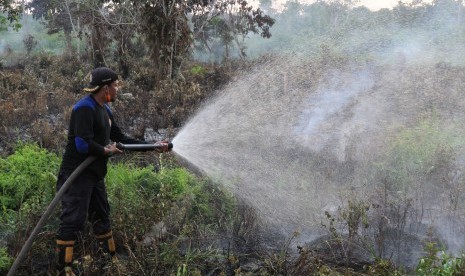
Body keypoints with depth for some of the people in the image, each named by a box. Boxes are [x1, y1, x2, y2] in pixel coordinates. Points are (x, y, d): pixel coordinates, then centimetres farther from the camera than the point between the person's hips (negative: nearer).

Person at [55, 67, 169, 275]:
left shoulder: (105, 110, 13)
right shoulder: (85, 108, -18)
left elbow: (121, 138, 16)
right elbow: (83, 144, -27)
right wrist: (106, 151, -12)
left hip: (94, 174, 10)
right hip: (77, 175, -10)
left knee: (101, 216, 18)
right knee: (73, 220, -6)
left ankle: (111, 258, 32)